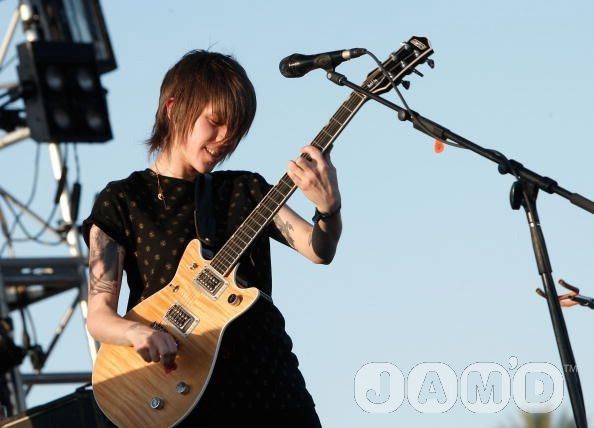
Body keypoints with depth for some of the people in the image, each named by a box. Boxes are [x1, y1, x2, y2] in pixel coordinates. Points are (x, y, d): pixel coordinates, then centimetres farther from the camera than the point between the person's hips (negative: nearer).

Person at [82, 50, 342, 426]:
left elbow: (318, 250, -2)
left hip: (270, 379, 4)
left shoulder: (247, 190, 13)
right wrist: (138, 332, -25)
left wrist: (330, 208, -23)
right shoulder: (122, 201, 4)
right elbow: (99, 315, -4)